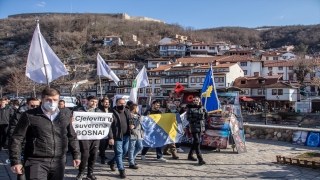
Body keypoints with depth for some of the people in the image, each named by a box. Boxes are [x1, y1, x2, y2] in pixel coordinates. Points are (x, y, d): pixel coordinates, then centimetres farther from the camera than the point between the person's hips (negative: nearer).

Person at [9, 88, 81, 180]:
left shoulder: (65, 115, 7)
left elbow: (72, 137, 15)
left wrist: (76, 155, 14)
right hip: (36, 162, -3)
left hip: (59, 162, 4)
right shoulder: (29, 116, -5)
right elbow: (16, 138, -3)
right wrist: (15, 161, -7)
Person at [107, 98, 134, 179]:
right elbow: (110, 126, -14)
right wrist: (110, 138, -20)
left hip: (126, 136, 7)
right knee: (119, 152, -1)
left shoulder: (127, 111, 8)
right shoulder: (113, 113, -12)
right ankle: (121, 170, 11)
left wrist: (132, 125, -2)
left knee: (124, 151, 17)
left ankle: (112, 162, 38)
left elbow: (130, 120, 21)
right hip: (117, 136, -7)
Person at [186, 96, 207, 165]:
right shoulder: (190, 108, -5)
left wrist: (205, 111, -10)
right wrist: (197, 118, -21)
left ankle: (190, 155, 32)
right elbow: (188, 118, -10)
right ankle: (200, 159, -13)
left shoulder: (202, 108, 9)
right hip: (194, 127, -6)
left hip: (200, 127, 6)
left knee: (195, 141, 15)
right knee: (197, 142, -12)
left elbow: (206, 116, 10)